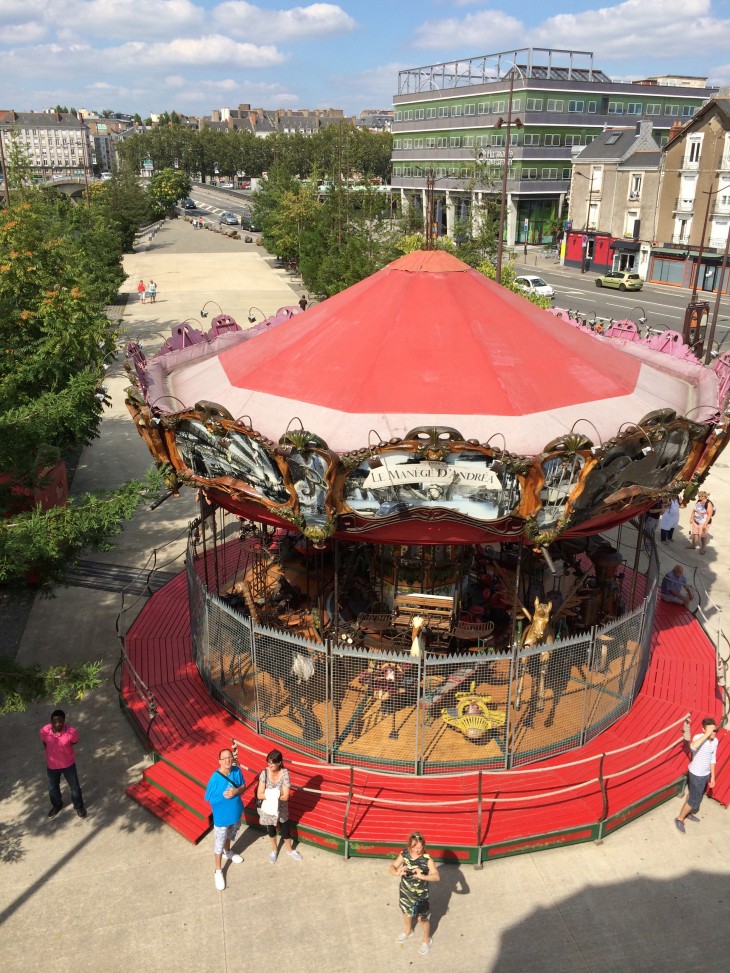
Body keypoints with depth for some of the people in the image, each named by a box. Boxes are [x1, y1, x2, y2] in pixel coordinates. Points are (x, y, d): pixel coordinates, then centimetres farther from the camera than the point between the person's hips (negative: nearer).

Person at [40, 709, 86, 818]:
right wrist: (52, 752, 7)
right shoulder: (44, 731, -27)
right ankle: (57, 805, 54)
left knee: (74, 786, 17)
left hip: (68, 763, -2)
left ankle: (79, 806, 44)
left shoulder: (72, 732, -31)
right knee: (52, 787, 24)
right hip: (52, 764, 2)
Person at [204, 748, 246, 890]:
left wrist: (237, 791, -22)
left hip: (236, 813, 5)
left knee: (230, 836, 31)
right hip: (222, 816, -4)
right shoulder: (215, 778, -29)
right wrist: (220, 809, -12)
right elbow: (209, 798, -17)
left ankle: (227, 852, 60)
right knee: (219, 845, 13)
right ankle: (218, 871, 33)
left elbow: (243, 786, -2)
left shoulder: (237, 771, -16)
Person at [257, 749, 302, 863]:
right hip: (268, 808, 1)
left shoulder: (285, 773, -24)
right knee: (271, 829, 23)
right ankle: (274, 849, 50)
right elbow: (259, 795, -22)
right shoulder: (264, 773, -21)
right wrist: (277, 794, -30)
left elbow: (285, 797, -25)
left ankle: (290, 850, 44)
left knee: (285, 829, 17)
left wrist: (269, 794, -27)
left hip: (281, 808, -1)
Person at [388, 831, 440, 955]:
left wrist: (422, 876, -53)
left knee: (422, 919, 17)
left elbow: (437, 876, -36)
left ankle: (426, 940, 46)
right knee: (406, 913, 29)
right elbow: (391, 867, -13)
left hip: (420, 896, -4)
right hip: (405, 892, 4)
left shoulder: (427, 859, -28)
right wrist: (397, 873, -36)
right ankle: (408, 932, 59)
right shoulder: (404, 854, -17)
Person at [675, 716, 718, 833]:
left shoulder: (715, 741, -5)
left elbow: (712, 759, 8)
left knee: (695, 795, 25)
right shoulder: (698, 737, -27)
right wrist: (706, 735, -49)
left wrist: (712, 776, 12)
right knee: (694, 799, 2)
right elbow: (693, 747, -52)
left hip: (706, 773, 7)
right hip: (697, 774, -7)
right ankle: (680, 819, 21)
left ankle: (689, 813, 48)